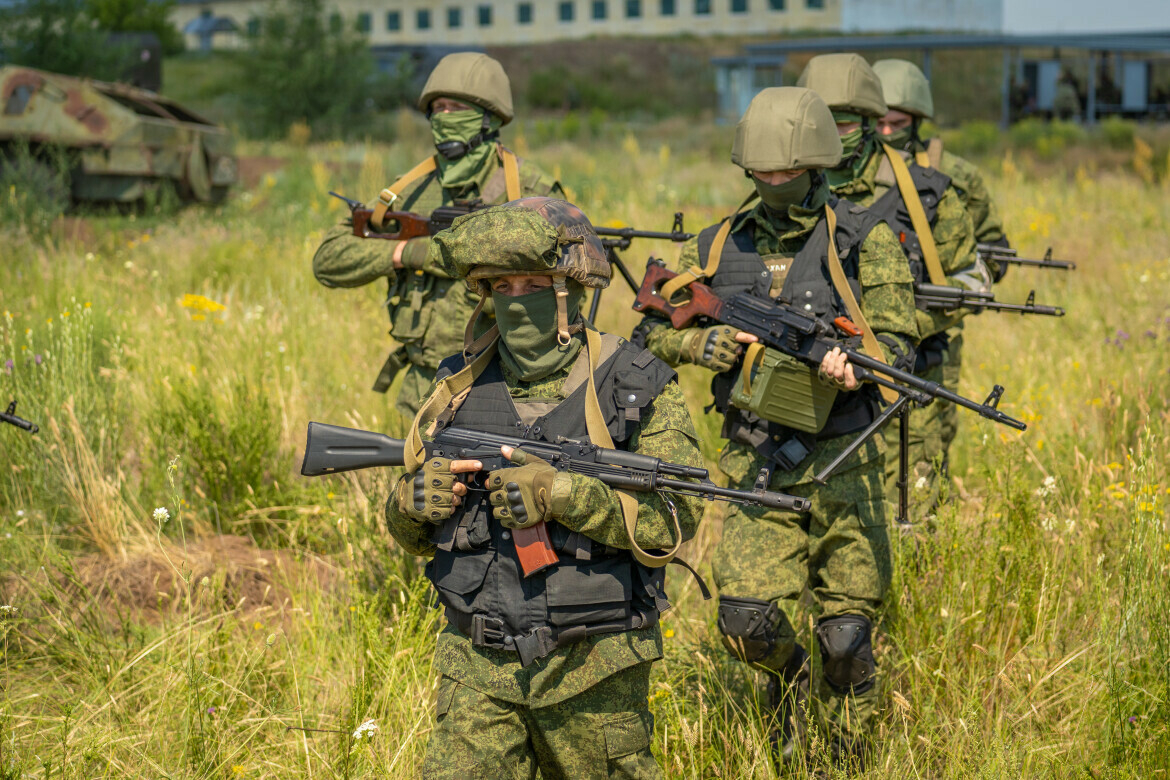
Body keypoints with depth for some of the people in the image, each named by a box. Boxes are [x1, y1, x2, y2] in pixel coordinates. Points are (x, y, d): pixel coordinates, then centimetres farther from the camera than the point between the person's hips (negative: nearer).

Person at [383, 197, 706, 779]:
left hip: (592, 670, -2)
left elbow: (676, 520, -15)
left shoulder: (637, 387, -6)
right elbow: (412, 534, 13)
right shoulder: (460, 386, 5)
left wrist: (562, 496, -26)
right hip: (478, 667, 3)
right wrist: (415, 501, -11)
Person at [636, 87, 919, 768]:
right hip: (756, 464, 2)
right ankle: (790, 684, 25)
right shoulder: (719, 247, 7)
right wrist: (703, 342, -6)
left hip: (841, 462, -2)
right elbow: (653, 329, 16)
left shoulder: (864, 239, -1)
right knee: (749, 622, -11)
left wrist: (851, 365, -29)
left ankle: (854, 757, 22)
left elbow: (898, 339, -7)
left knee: (847, 635, -3)